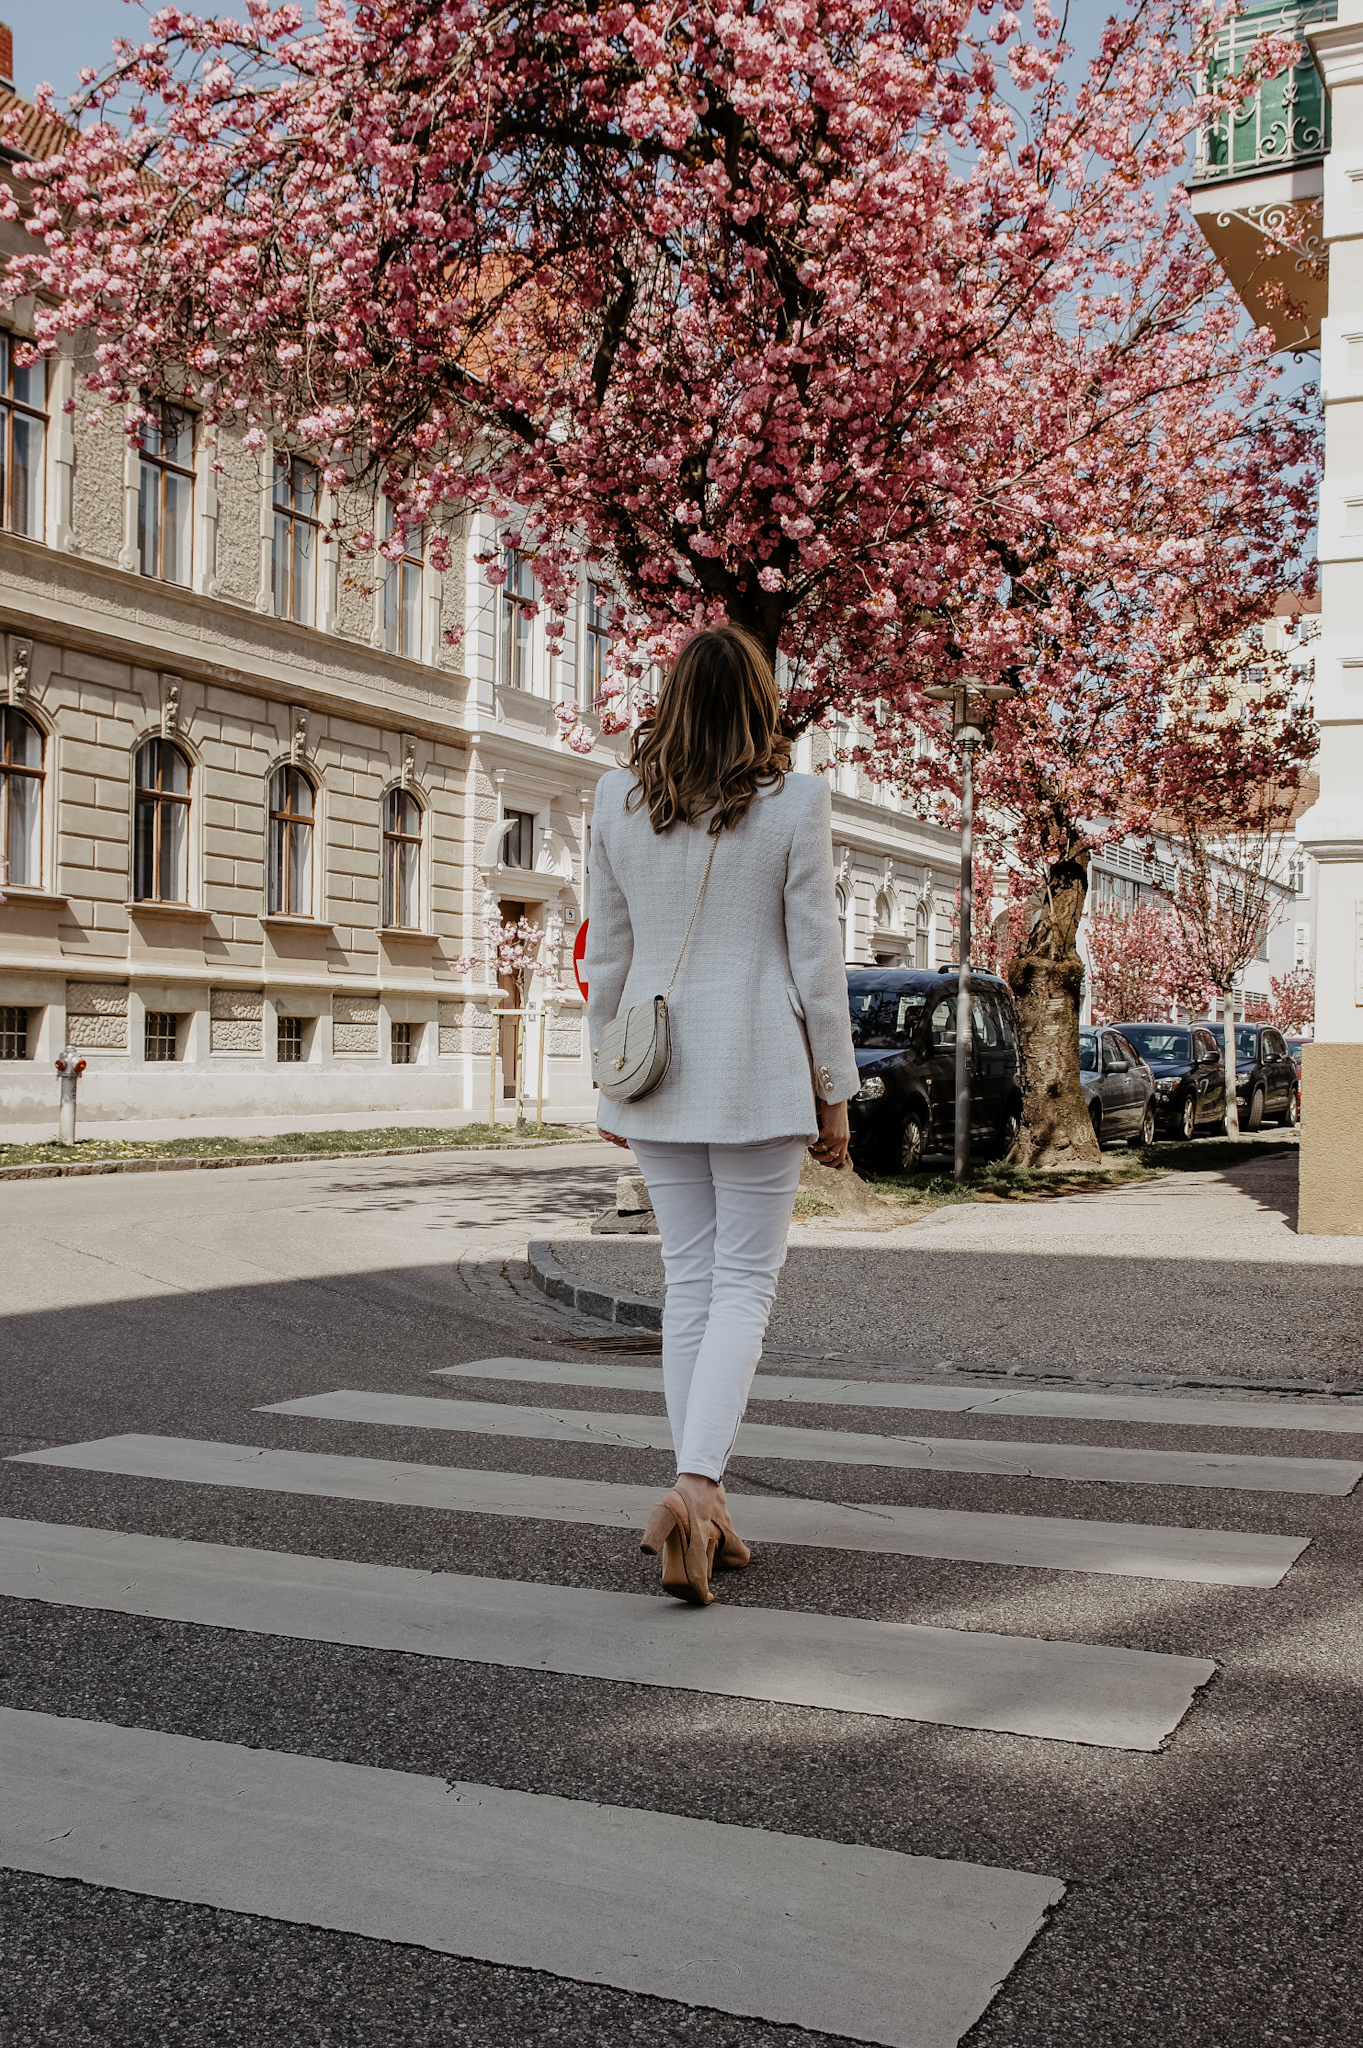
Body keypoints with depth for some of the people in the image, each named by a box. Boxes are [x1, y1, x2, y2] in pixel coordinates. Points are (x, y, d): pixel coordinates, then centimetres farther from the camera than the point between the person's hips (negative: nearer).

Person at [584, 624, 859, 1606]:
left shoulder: (618, 799, 3)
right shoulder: (796, 801, -6)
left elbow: (609, 955, 7)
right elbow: (815, 959, -6)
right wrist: (834, 1092, 1)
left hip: (657, 1069, 4)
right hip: (758, 1069, -3)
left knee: (689, 1283, 11)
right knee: (745, 1283, 3)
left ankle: (704, 1507, 16)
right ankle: (695, 1486, -14)